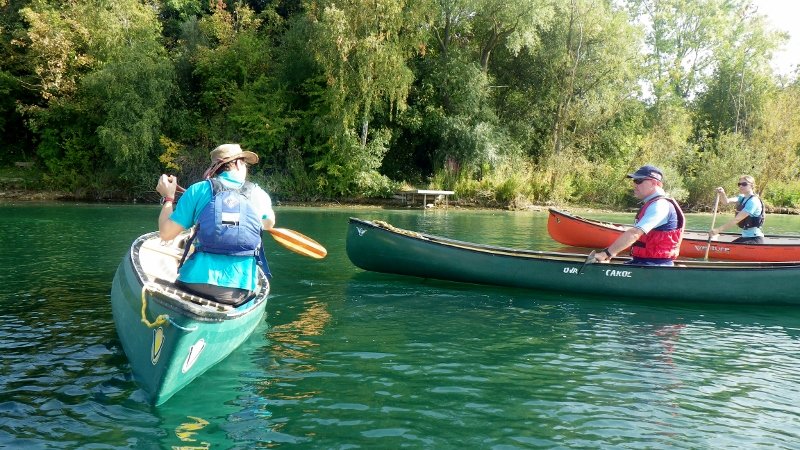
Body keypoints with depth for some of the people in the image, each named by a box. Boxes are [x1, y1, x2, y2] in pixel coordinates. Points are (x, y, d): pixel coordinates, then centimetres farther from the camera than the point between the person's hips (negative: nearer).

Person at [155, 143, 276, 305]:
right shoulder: (259, 194, 9)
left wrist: (168, 198, 18)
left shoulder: (199, 189, 3)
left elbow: (166, 234, 4)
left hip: (197, 284, -1)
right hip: (242, 289, 1)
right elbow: (269, 224, 31)